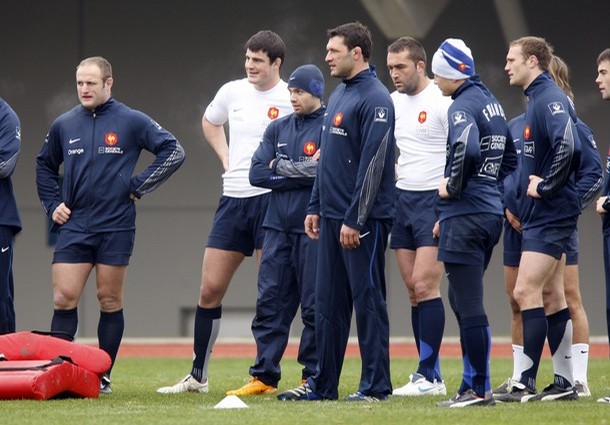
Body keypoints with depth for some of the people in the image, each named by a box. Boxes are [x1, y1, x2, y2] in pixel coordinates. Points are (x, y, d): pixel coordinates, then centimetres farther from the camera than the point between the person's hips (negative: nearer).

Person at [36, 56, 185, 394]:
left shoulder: (131, 122, -2)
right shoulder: (63, 125, 8)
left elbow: (173, 151, -2)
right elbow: (44, 166, 25)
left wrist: (138, 186, -6)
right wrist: (52, 204, 12)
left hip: (115, 227, -2)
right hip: (73, 227, 2)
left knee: (110, 302, 3)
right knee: (63, 299, -6)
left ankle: (103, 376, 9)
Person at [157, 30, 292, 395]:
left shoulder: (291, 99, -7)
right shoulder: (232, 92, 8)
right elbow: (210, 122, 29)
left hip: (272, 198, -5)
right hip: (234, 197, 5)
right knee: (210, 289, 4)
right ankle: (198, 376, 12)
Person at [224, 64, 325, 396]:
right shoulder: (278, 128, 13)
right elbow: (257, 173, 6)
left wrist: (281, 167, -6)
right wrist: (302, 174, -5)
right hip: (278, 228, 6)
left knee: (314, 306, 0)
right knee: (269, 303, 4)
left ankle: (314, 377, 7)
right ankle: (264, 376, 8)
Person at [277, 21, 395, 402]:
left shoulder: (374, 99, -13)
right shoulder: (338, 95, 15)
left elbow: (372, 164, -19)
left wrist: (354, 220, -20)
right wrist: (316, 207, 18)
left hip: (363, 218, -9)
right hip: (332, 217, 9)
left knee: (368, 300, -3)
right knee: (329, 302, 11)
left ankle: (376, 385, 2)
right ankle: (323, 383, 16)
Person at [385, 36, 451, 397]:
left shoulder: (443, 103, -10)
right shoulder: (393, 102, 12)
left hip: (434, 202, -7)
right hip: (403, 200, 7)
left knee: (425, 286, -12)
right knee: (413, 289, 5)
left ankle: (430, 377, -10)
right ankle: (429, 374, 8)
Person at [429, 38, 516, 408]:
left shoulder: (463, 106, -13)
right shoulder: (491, 102, 16)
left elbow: (467, 151, -32)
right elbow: (510, 159, 24)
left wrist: (453, 187, -16)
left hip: (466, 216, -10)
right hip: (491, 213, 10)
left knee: (468, 304, -6)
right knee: (463, 301, 16)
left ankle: (480, 388, -4)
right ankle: (472, 384, 18)